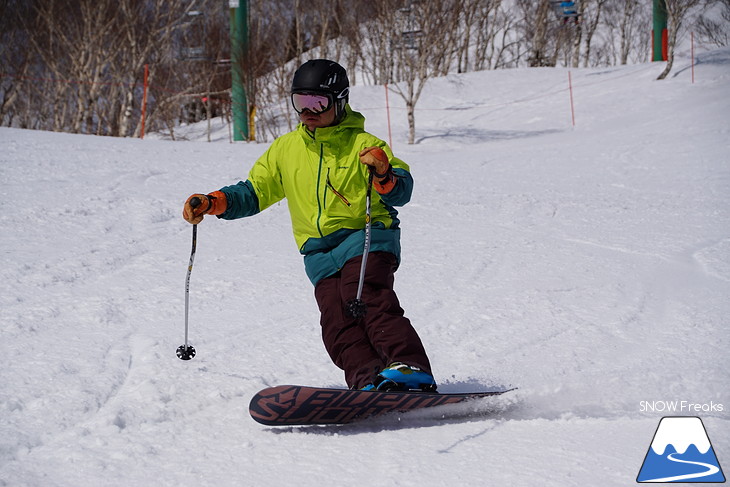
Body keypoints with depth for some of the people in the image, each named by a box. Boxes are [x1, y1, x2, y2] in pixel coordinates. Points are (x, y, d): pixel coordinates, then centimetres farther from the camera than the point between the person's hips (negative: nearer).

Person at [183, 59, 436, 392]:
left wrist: (384, 176, -25)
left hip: (365, 238, -4)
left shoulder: (361, 144, 4)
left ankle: (413, 371, -40)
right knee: (337, 319, -18)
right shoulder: (285, 149, 18)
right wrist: (212, 203, 7)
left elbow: (401, 192, -2)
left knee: (366, 299, -29)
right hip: (320, 254, 5)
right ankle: (369, 382, -33)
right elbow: (254, 192, 23)